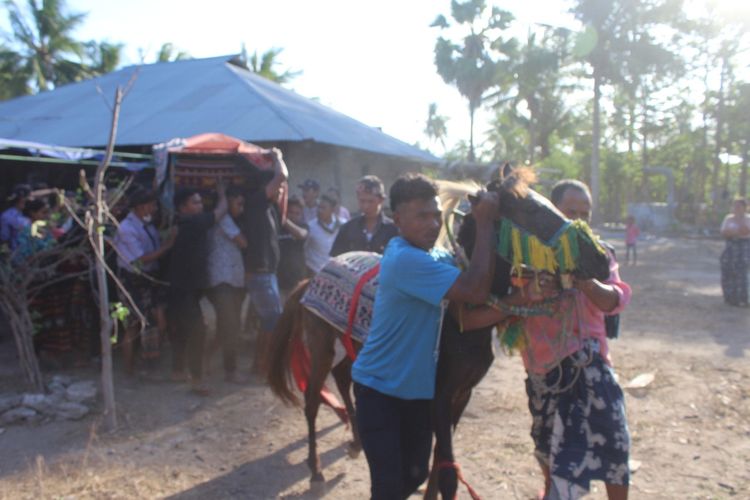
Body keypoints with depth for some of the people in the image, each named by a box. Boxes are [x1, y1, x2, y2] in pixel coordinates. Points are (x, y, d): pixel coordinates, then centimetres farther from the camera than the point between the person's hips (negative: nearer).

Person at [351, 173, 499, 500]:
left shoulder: (437, 257, 3)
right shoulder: (405, 259, -26)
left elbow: (467, 314, 3)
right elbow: (476, 291, -32)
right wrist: (485, 223, -27)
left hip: (419, 387, 8)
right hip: (379, 389, -8)